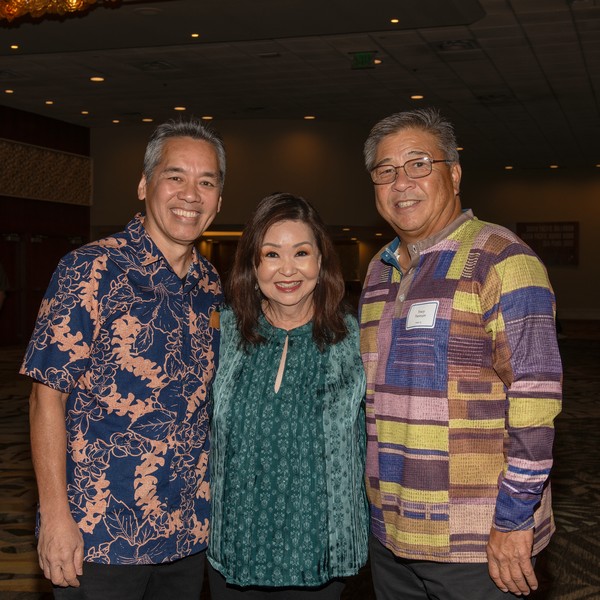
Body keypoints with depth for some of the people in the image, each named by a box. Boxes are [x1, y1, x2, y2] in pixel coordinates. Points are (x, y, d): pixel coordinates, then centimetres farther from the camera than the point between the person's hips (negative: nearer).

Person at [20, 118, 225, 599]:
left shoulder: (210, 285, 6)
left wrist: (209, 504, 10)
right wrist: (56, 515, -17)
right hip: (98, 538, -6)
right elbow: (48, 395, -13)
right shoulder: (92, 270, -12)